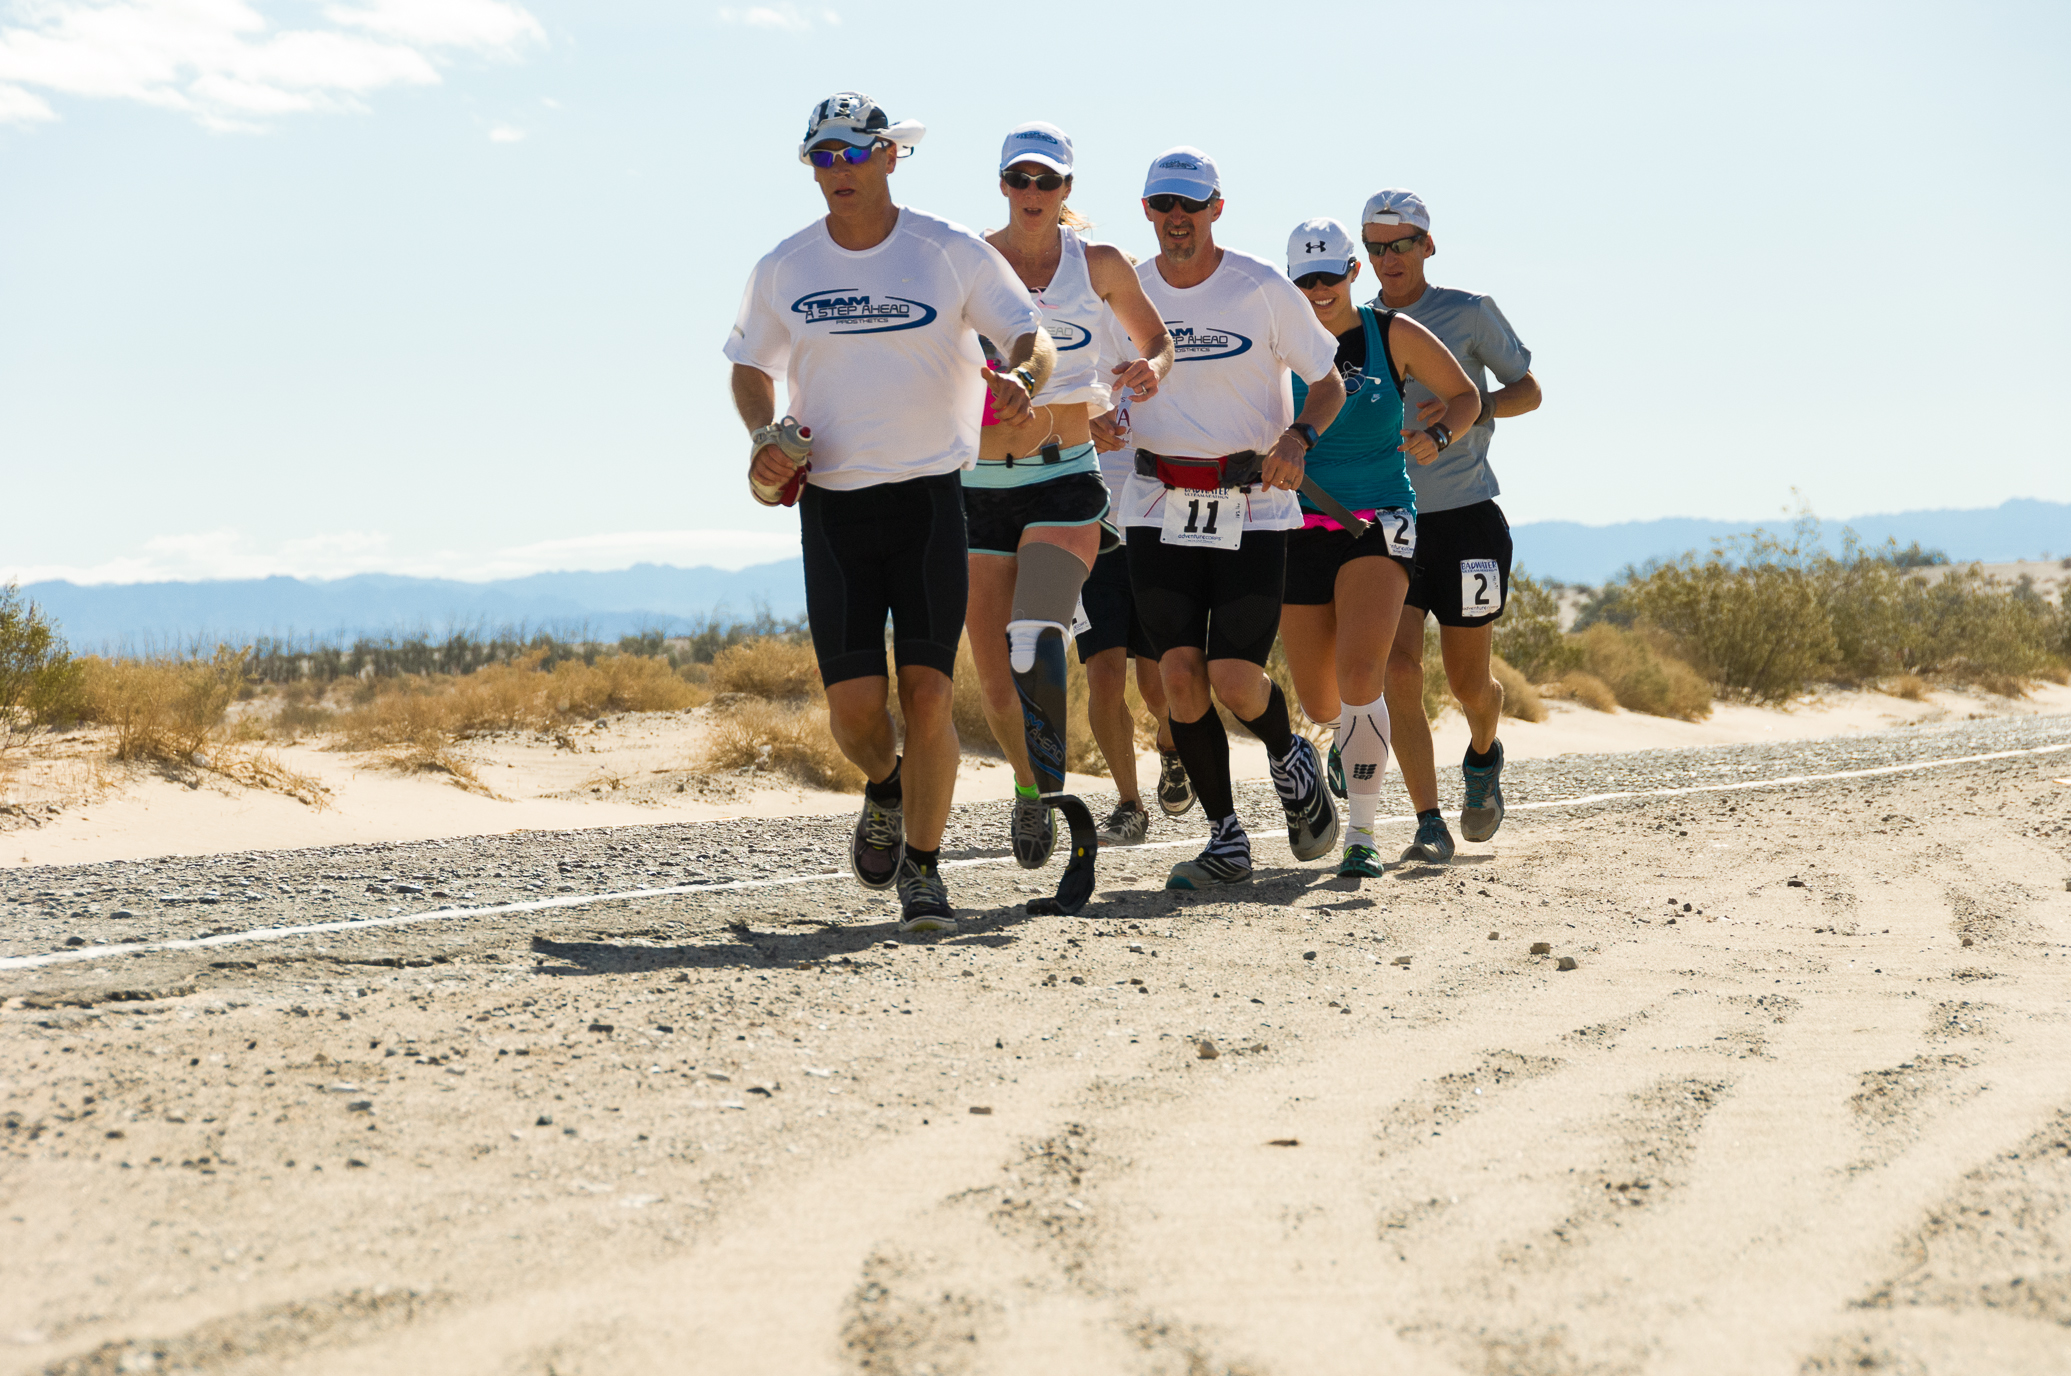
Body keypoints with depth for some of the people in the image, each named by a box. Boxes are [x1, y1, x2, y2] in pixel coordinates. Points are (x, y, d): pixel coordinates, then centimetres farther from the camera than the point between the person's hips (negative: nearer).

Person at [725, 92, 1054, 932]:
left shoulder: (953, 254, -2)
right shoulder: (784, 269, 4)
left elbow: (1035, 339, 0)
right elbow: (750, 367, 18)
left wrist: (1021, 376, -23)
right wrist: (763, 436, -2)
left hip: (929, 495, -1)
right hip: (831, 504, 1)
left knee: (927, 690, -9)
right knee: (853, 700, -7)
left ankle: (922, 872, 6)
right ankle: (885, 790, 28)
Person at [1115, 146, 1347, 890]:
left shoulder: (1263, 288, -6)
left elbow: (1329, 381, 1)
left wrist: (1298, 437, -20)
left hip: (1253, 507, -3)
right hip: (1159, 509, 3)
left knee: (1234, 679, -11)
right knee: (1179, 674, -6)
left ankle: (1289, 759, 23)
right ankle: (1225, 839, 7)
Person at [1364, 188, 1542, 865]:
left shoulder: (1468, 312, -1)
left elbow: (1528, 390, 5)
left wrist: (1475, 409, -14)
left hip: (1466, 517, -2)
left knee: (1468, 682, 5)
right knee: (1398, 668, -15)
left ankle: (1483, 758, 40)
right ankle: (1428, 825, -13)